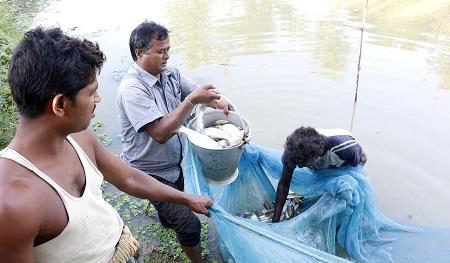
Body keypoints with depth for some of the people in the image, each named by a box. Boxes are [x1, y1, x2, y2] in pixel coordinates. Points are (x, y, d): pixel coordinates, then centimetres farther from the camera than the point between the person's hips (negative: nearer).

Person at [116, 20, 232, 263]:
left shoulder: (170, 74, -6)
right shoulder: (132, 89, -29)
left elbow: (195, 90, 3)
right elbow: (160, 133, -35)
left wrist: (216, 101, -20)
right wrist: (192, 100, -38)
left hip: (173, 162, 8)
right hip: (150, 172, -8)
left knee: (175, 202, 33)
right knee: (188, 223, -6)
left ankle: (166, 221, 65)